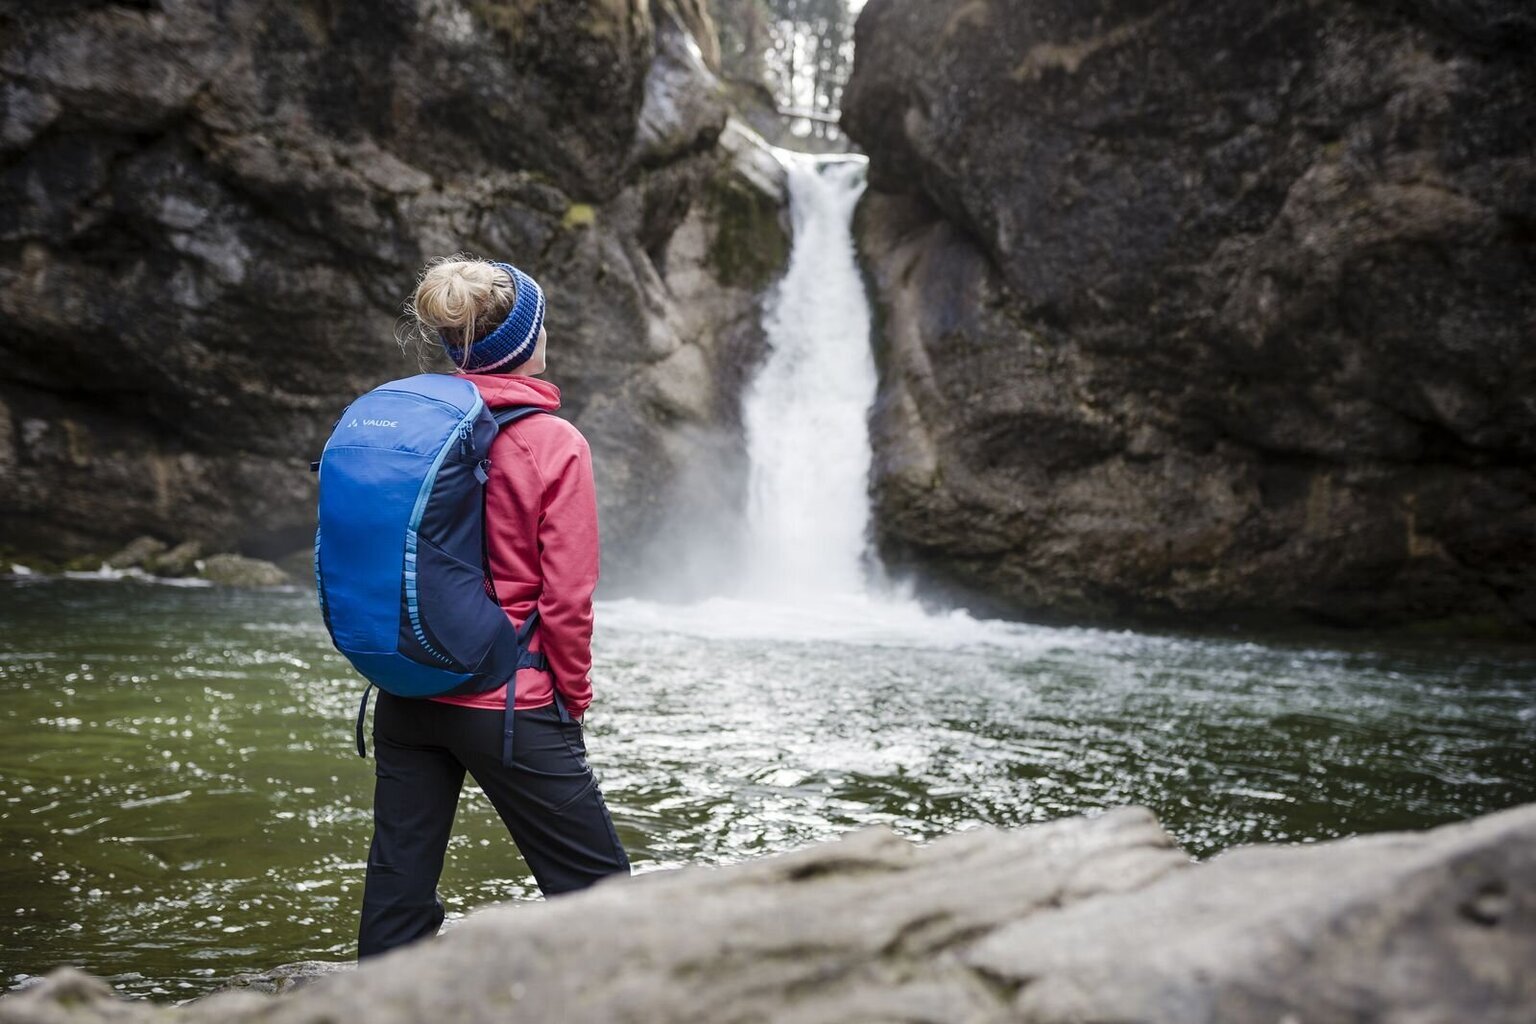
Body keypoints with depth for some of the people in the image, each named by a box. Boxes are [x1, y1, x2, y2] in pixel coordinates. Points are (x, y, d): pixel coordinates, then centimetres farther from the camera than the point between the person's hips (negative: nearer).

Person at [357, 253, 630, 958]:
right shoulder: (554, 445, -12)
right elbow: (567, 597, -12)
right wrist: (574, 695, 2)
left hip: (405, 697, 6)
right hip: (510, 704, -5)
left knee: (398, 894, 11)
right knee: (595, 888, 6)